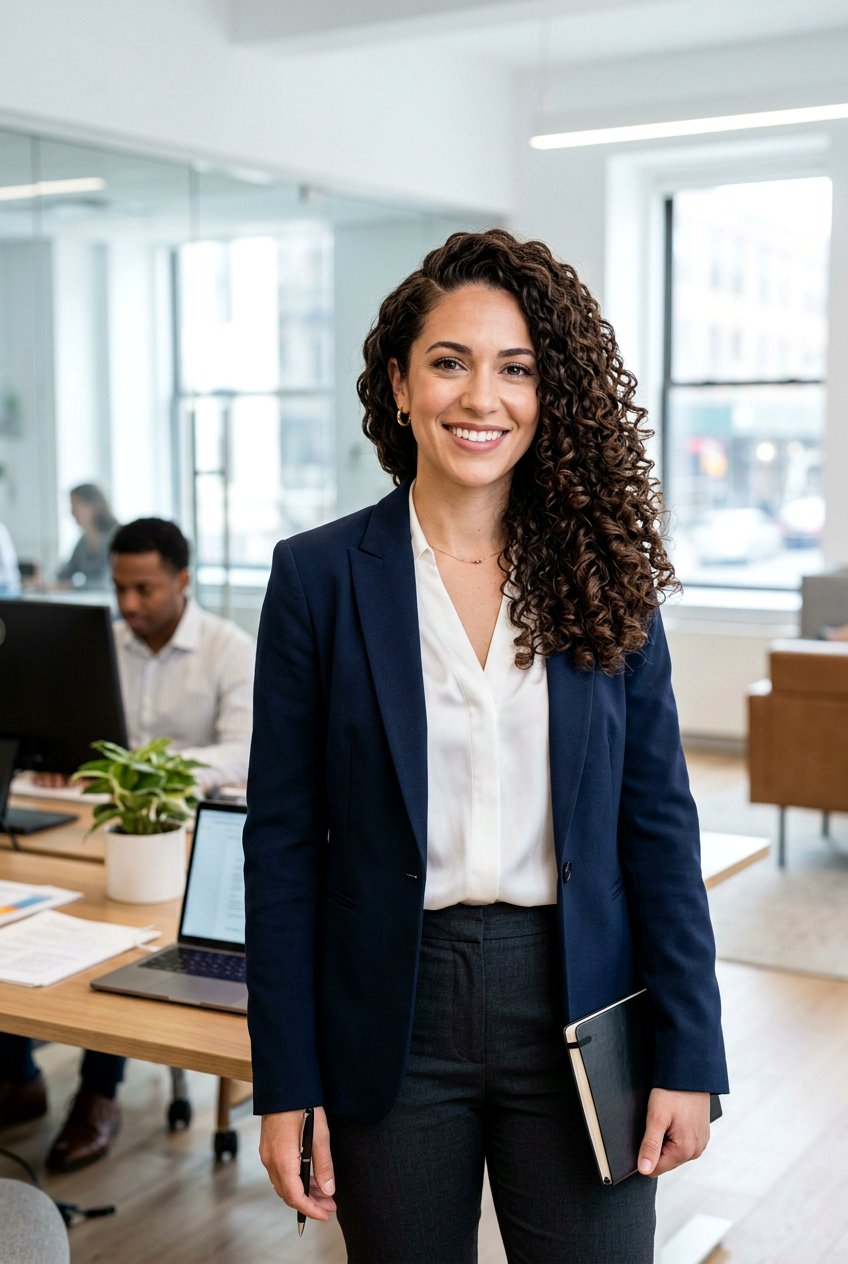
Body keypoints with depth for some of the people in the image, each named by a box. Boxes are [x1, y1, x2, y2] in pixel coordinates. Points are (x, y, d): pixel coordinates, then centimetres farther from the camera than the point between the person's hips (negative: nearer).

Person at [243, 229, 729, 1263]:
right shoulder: (319, 576, -4)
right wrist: (285, 1085, -4)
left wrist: (688, 1057, -1)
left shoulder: (605, 574, 1)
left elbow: (659, 825, 2)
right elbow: (284, 841, -3)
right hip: (393, 1016, -1)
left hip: (577, 1014, 1)